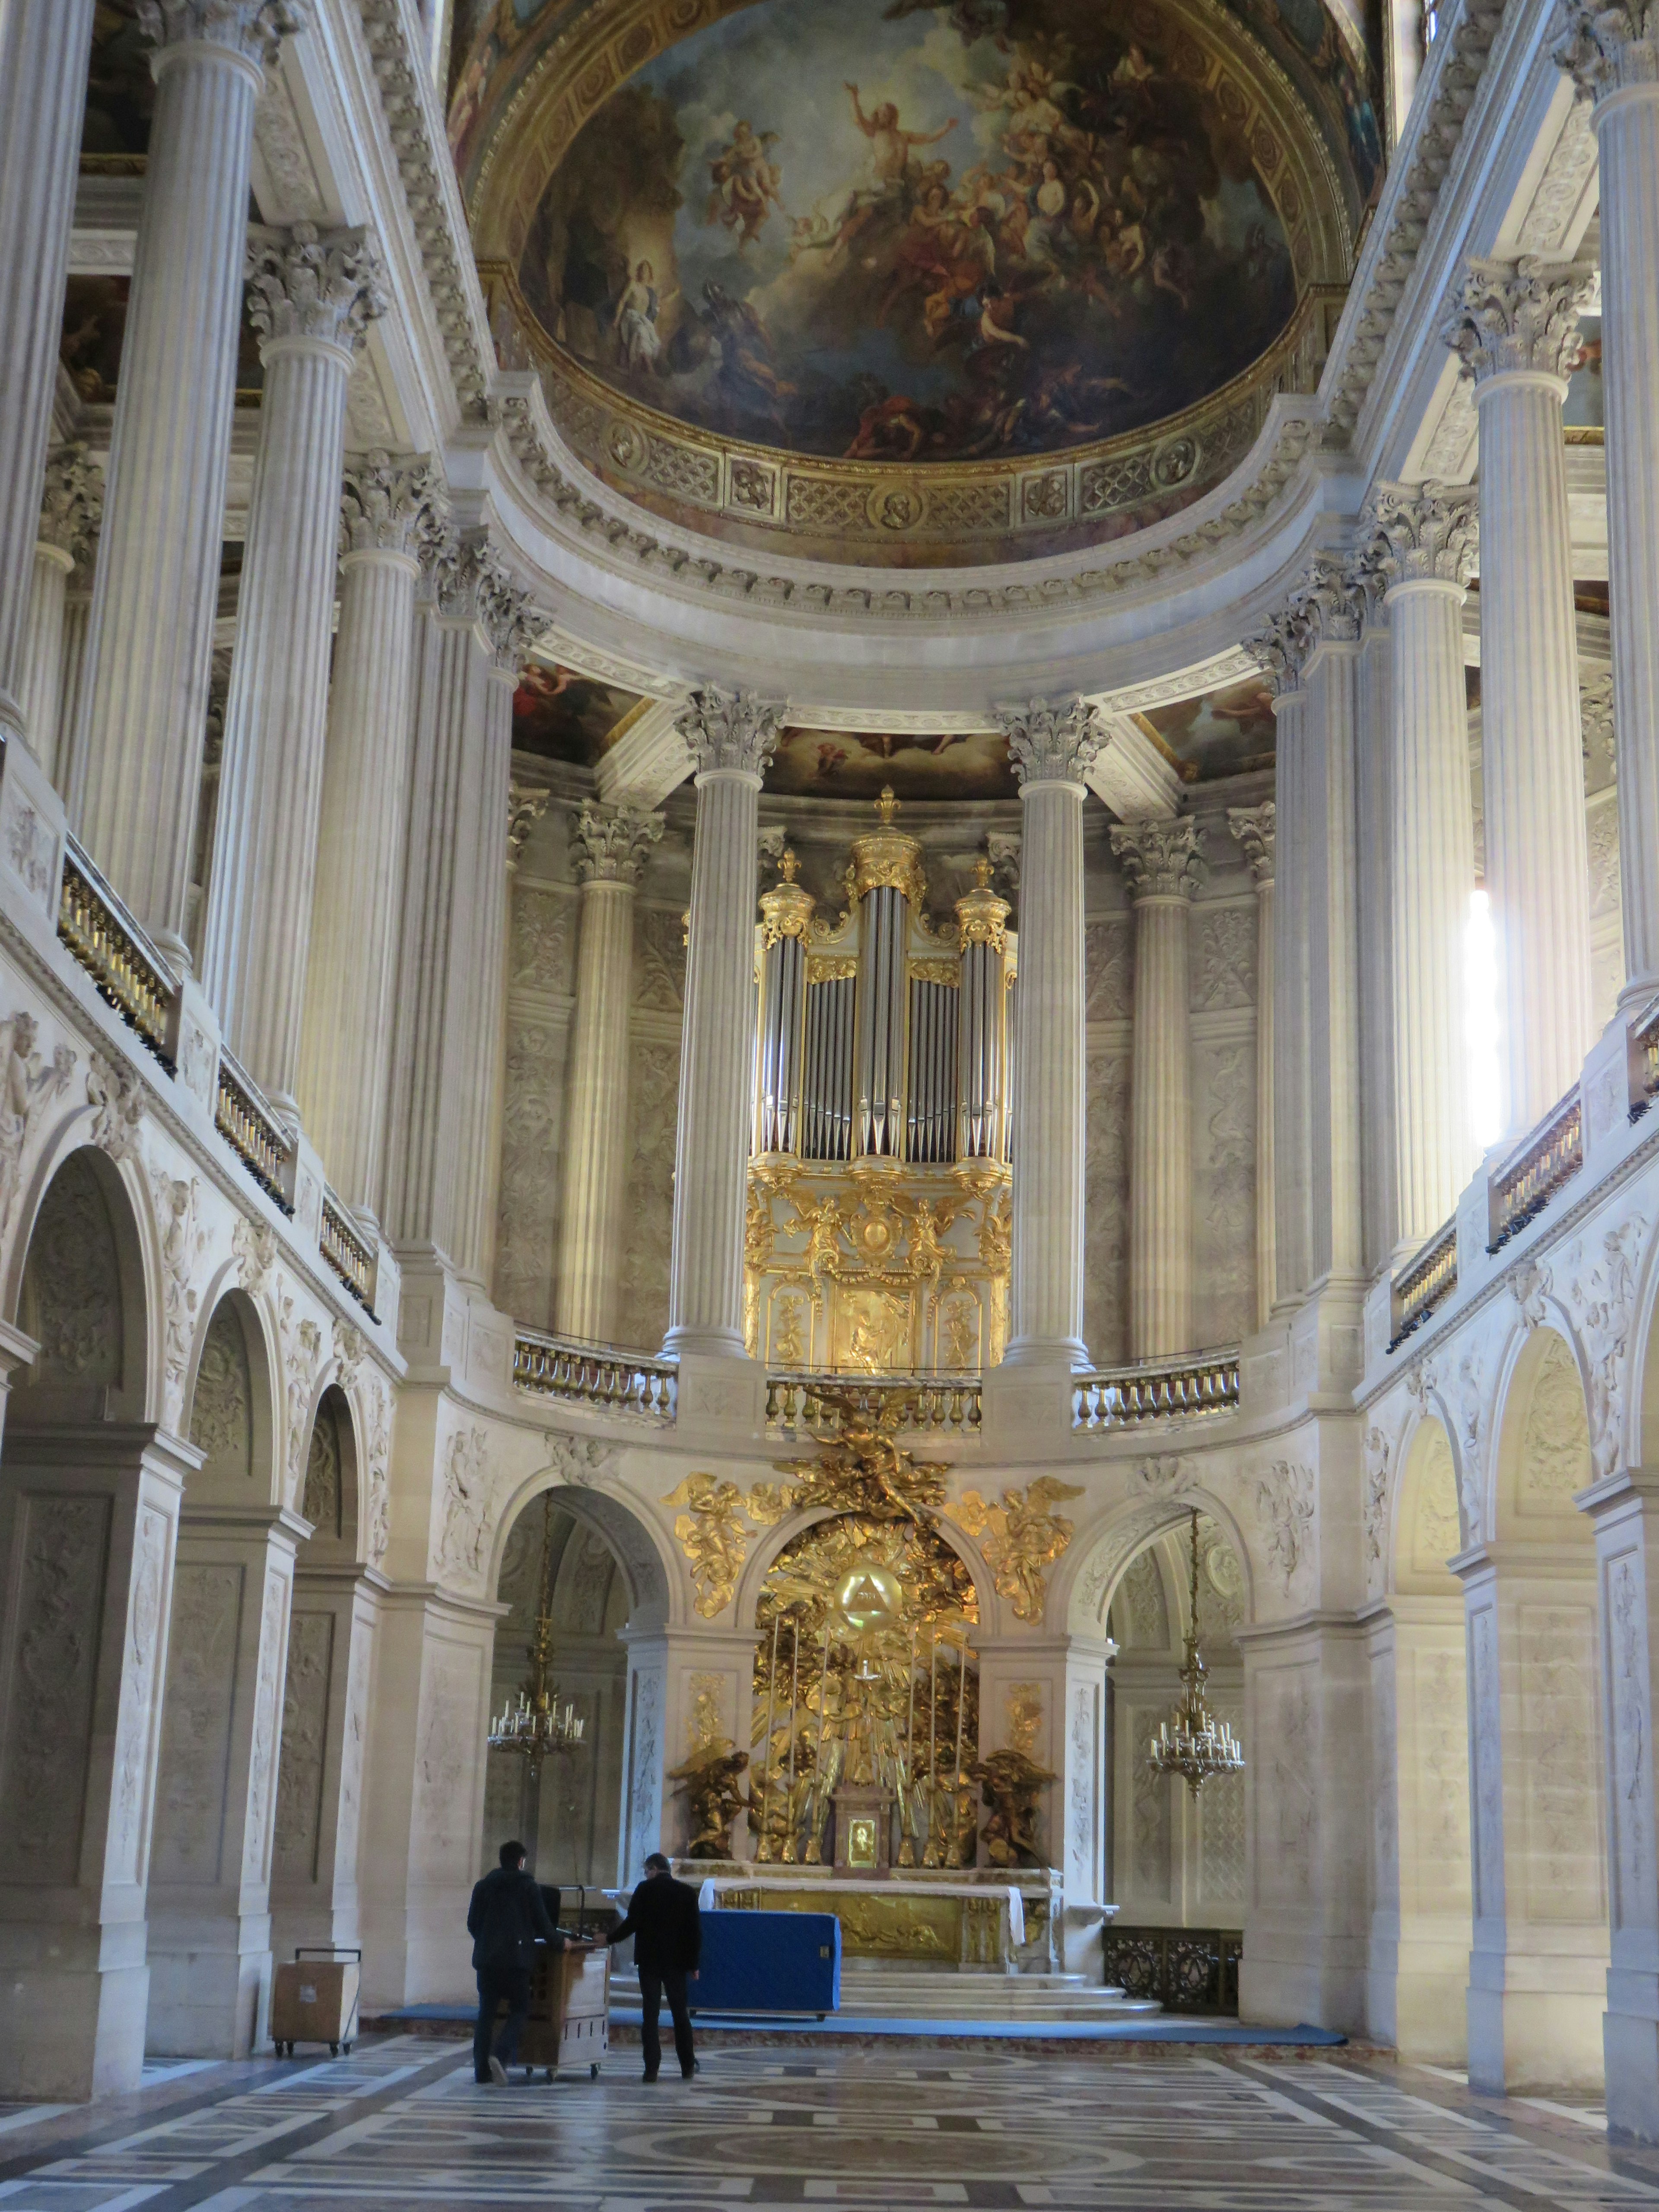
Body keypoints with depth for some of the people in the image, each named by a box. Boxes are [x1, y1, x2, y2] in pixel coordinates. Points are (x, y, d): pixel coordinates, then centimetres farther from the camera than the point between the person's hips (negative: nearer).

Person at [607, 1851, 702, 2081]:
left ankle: (652, 2068, -4)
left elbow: (632, 1923, -9)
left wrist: (609, 1939, 6)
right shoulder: (687, 1892, 2)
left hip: (649, 1960, -2)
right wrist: (694, 1963, 9)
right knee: (680, 2013, 12)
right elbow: (695, 1930, 2)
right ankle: (687, 2066, 16)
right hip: (677, 1961, 2)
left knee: (650, 2014, 0)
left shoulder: (645, 1890, -5)